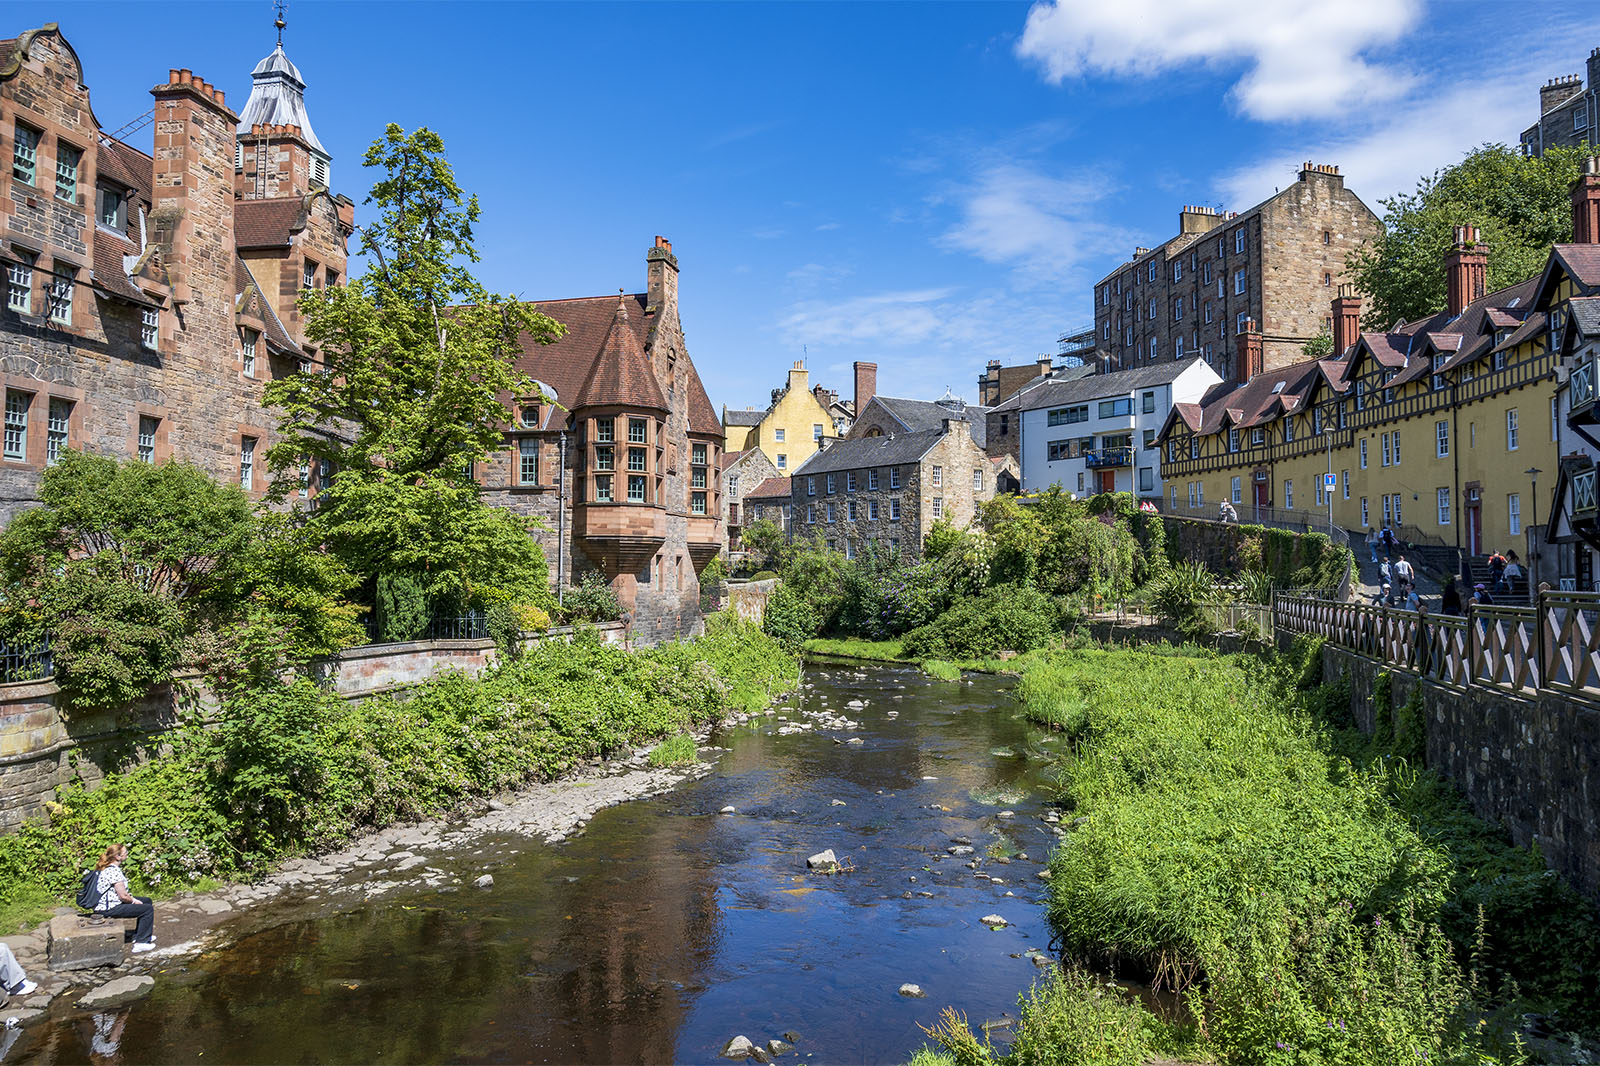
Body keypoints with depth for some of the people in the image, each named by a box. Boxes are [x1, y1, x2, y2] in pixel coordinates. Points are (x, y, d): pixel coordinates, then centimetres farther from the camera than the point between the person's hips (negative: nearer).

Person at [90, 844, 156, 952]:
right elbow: (123, 896, -23)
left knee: (147, 900, 19)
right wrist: (134, 901, -4)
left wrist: (132, 899, 8)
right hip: (109, 909, -11)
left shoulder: (107, 868, 9)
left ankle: (138, 934, 28)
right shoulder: (114, 871, -24)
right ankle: (141, 942, -8)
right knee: (148, 908, -12)